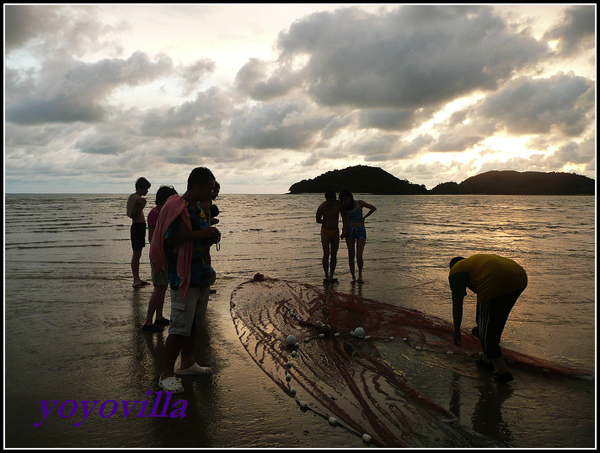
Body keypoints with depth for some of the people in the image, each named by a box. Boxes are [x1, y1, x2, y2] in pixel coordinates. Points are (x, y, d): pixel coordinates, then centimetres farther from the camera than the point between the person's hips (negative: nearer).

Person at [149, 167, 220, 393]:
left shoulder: (199, 208, 15)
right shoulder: (176, 208, -13)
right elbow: (167, 238, -23)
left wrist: (210, 235, 11)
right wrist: (199, 234, -26)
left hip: (201, 275, 9)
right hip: (184, 277, -9)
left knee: (194, 324, 17)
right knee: (180, 327, -7)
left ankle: (187, 363, 32)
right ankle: (167, 374, 5)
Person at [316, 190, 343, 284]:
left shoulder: (339, 204, -6)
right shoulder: (321, 207, -16)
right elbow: (318, 220, -2)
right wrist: (328, 221, 0)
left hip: (335, 232, 3)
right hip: (325, 232, -3)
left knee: (334, 254, 3)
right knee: (326, 254, -8)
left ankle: (331, 277, 8)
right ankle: (326, 277, 0)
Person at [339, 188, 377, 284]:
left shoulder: (359, 203, -3)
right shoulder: (343, 207, 2)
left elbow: (373, 208, 0)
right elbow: (344, 220, -4)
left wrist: (364, 218, -2)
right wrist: (344, 231, -20)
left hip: (361, 231, -2)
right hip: (350, 231, 2)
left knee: (359, 256, -9)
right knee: (351, 256, 2)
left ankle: (360, 273, 18)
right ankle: (353, 277, 11)